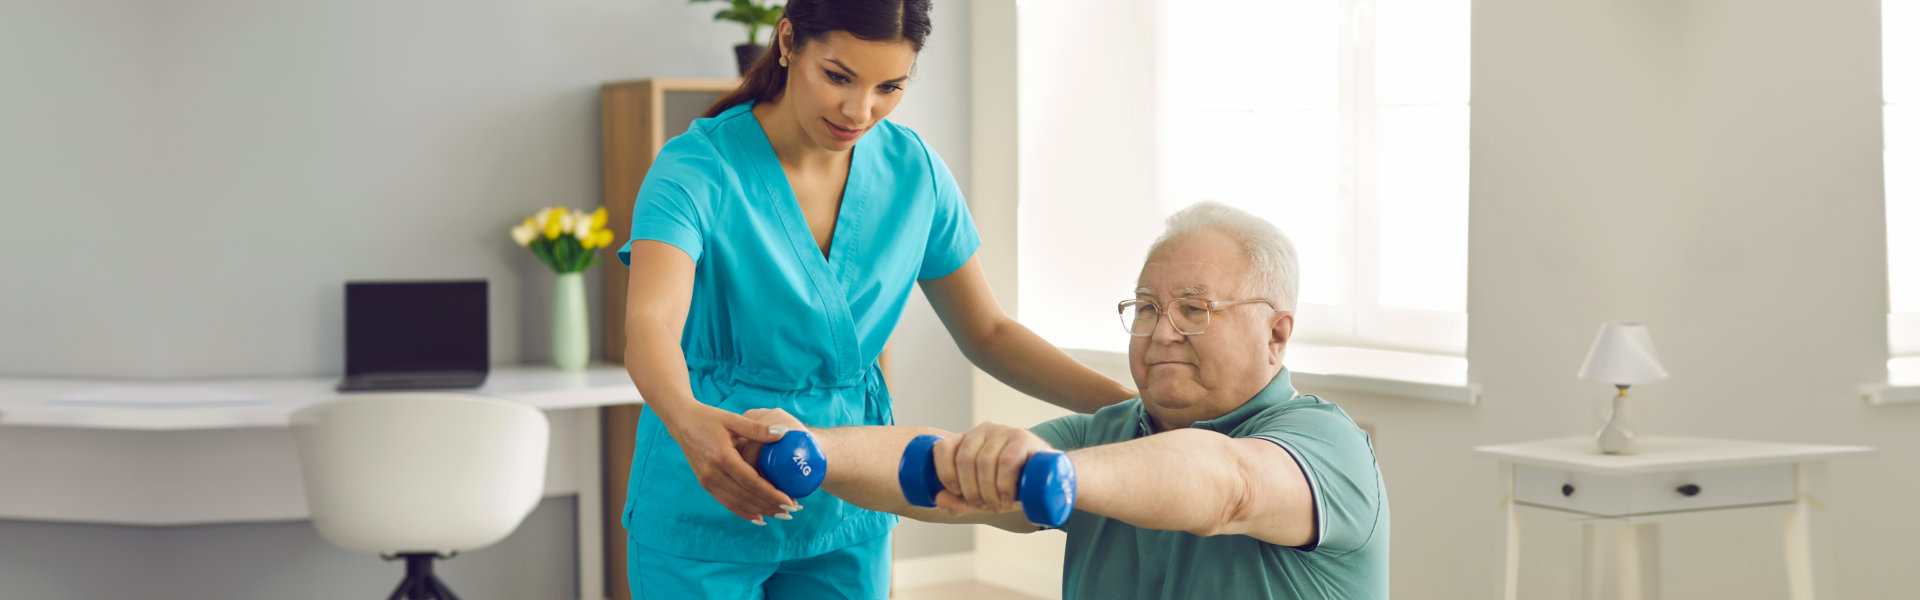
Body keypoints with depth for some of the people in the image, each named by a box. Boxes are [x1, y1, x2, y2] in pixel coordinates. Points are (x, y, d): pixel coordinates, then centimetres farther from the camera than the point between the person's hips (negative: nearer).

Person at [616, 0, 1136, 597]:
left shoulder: (912, 171, -3)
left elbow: (987, 334, 5)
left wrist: (1136, 404, -8)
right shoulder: (696, 169, -17)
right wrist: (690, 422, -55)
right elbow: (649, 323, -33)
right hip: (706, 515, -4)